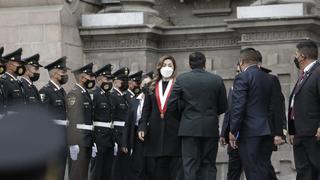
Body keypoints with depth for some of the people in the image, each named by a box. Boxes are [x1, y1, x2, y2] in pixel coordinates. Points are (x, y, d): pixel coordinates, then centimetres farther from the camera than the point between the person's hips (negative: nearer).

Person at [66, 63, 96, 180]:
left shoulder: (86, 94, 18)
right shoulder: (74, 94, -11)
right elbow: (73, 120, -18)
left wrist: (92, 143, 19)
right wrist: (74, 144, -23)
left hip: (86, 142, 9)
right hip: (78, 142, -9)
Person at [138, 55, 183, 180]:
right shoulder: (152, 87, 16)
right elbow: (146, 109, 13)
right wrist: (142, 127, 0)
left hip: (173, 132, -4)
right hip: (155, 134, 4)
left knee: (175, 169, -7)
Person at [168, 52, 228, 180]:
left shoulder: (181, 79, -3)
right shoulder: (217, 80, 1)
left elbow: (173, 104, -4)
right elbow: (223, 107, 5)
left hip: (189, 128, -1)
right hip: (211, 128, 1)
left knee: (190, 165, -1)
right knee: (208, 164, 6)